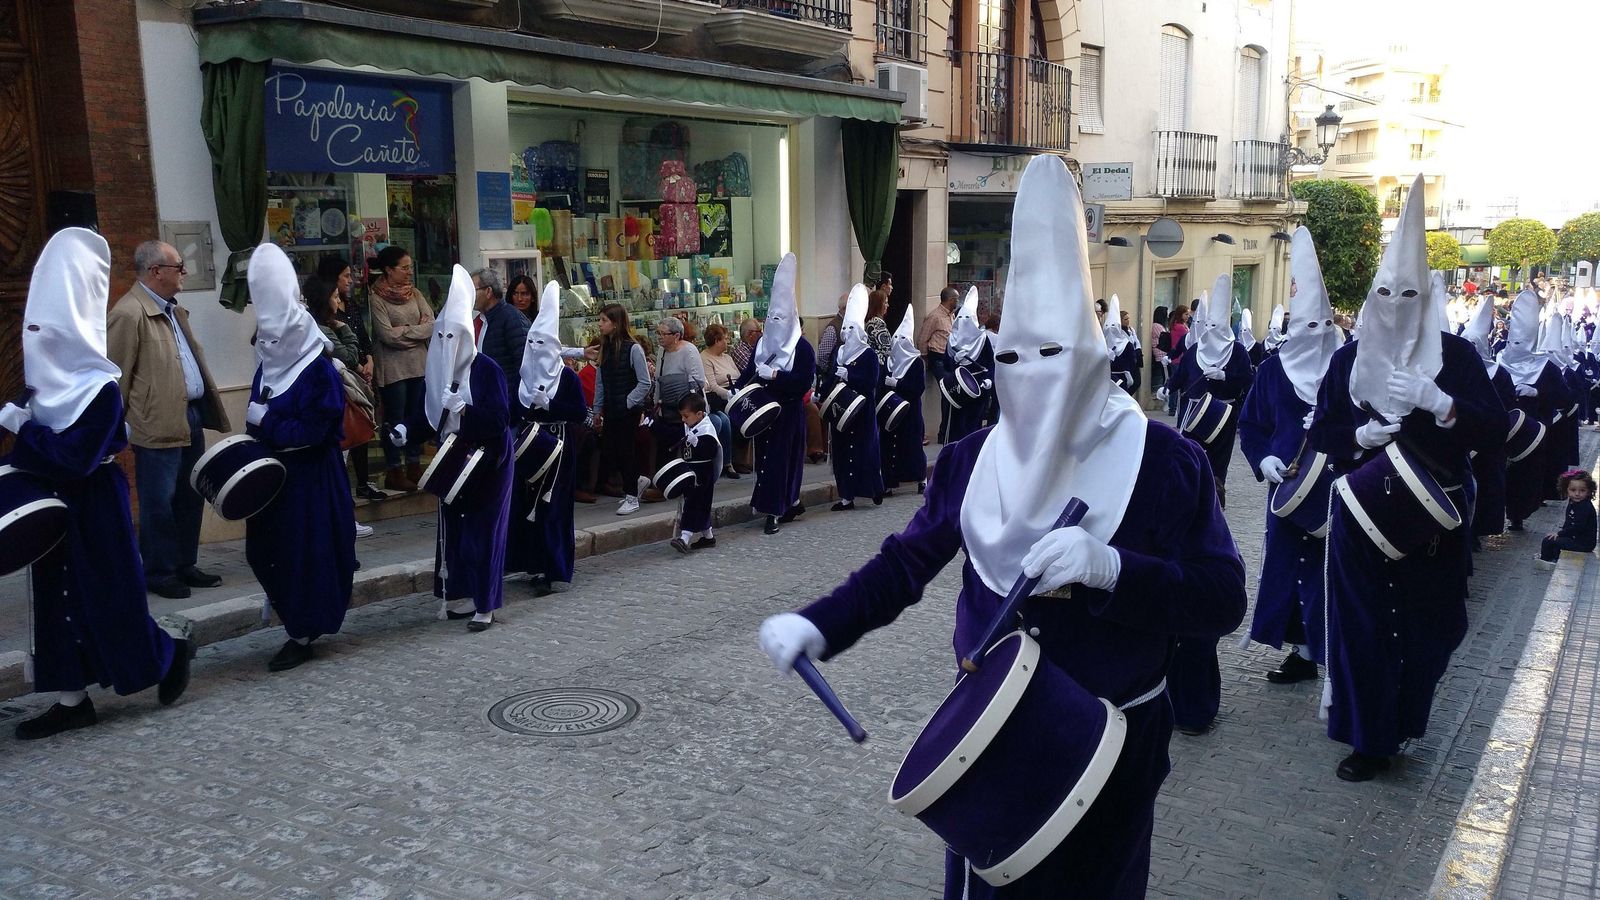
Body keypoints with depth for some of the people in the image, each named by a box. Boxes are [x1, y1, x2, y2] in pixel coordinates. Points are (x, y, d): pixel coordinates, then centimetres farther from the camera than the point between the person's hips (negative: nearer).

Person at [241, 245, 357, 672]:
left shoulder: (319, 370, -16)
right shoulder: (268, 366, 7)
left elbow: (313, 431, -22)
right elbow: (259, 421, 12)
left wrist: (265, 420, -15)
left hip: (310, 476, -8)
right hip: (274, 471, 8)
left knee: (305, 552, -1)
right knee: (265, 548, 12)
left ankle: (303, 634, 11)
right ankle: (300, 619, 29)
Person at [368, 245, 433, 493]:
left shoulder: (414, 293, 9)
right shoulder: (376, 298, -8)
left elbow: (432, 324, 0)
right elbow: (387, 335, -15)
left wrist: (404, 331, -10)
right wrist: (418, 332, -6)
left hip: (419, 365, 6)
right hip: (392, 368, -6)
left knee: (416, 417, 11)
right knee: (395, 421, 1)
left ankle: (414, 467, 21)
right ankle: (394, 473, 10)